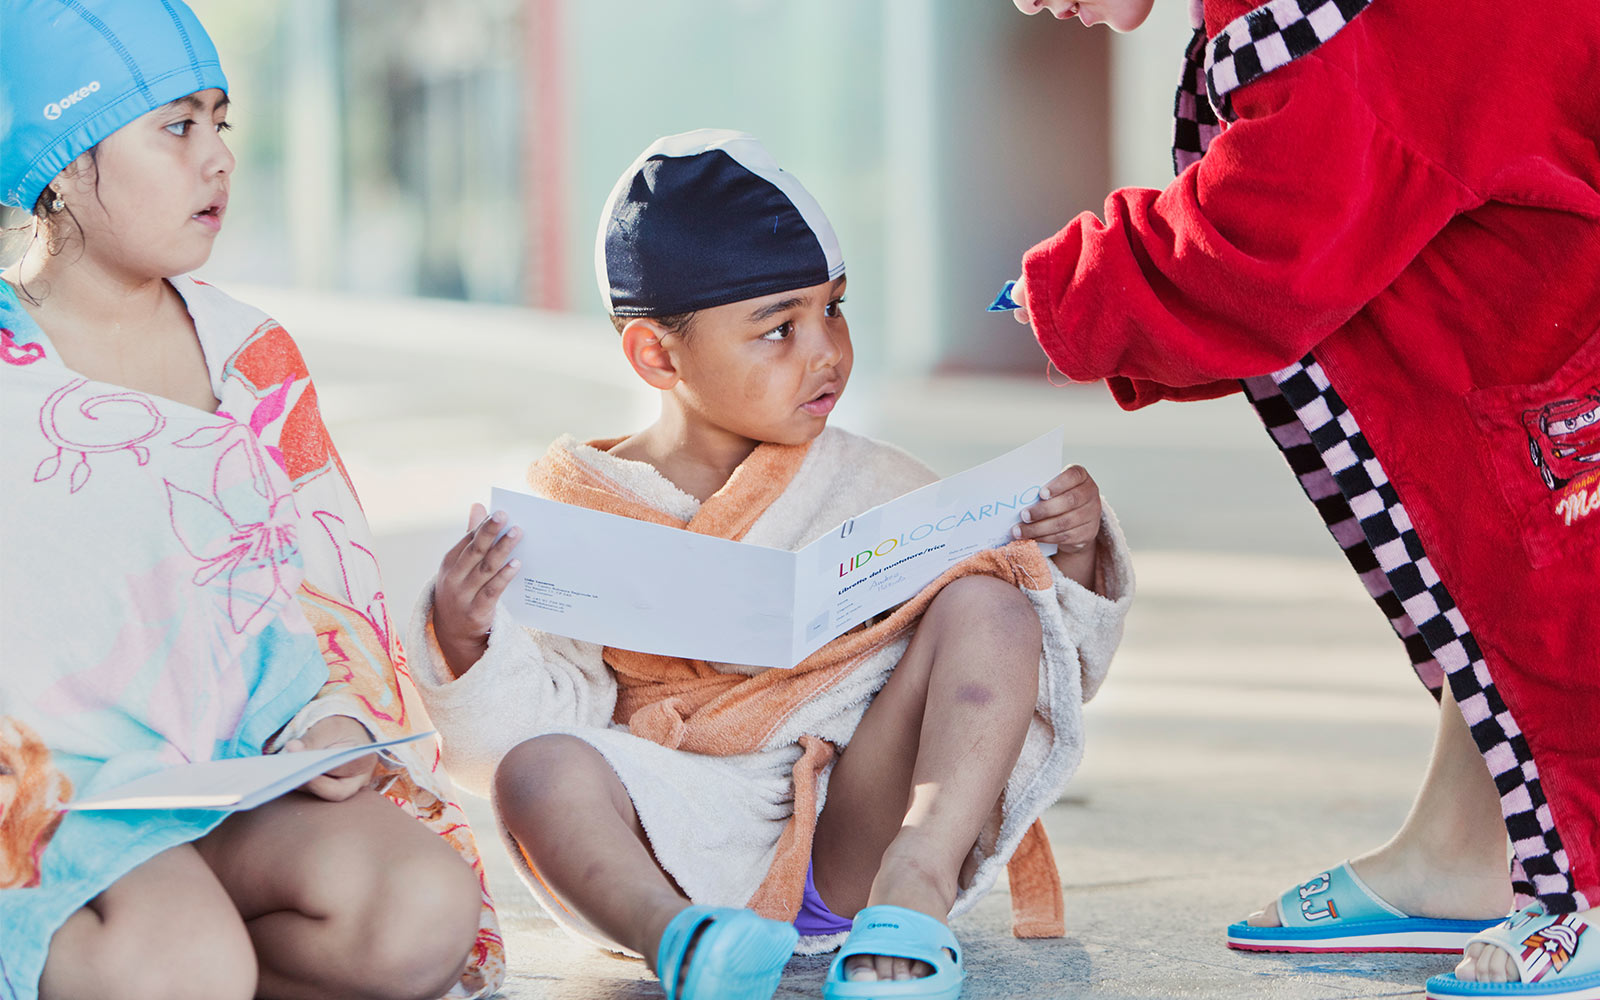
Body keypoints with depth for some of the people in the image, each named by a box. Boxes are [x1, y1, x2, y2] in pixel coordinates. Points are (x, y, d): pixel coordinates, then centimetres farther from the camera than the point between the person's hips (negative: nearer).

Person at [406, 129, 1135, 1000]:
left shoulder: (870, 486, 12)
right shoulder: (574, 520, 5)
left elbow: (1058, 662, 16)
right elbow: (524, 723, -4)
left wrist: (1078, 554, -4)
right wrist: (466, 642, -23)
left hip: (859, 835, 2)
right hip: (694, 849, -2)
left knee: (989, 603, -16)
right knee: (543, 770, -30)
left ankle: (917, 879, -33)